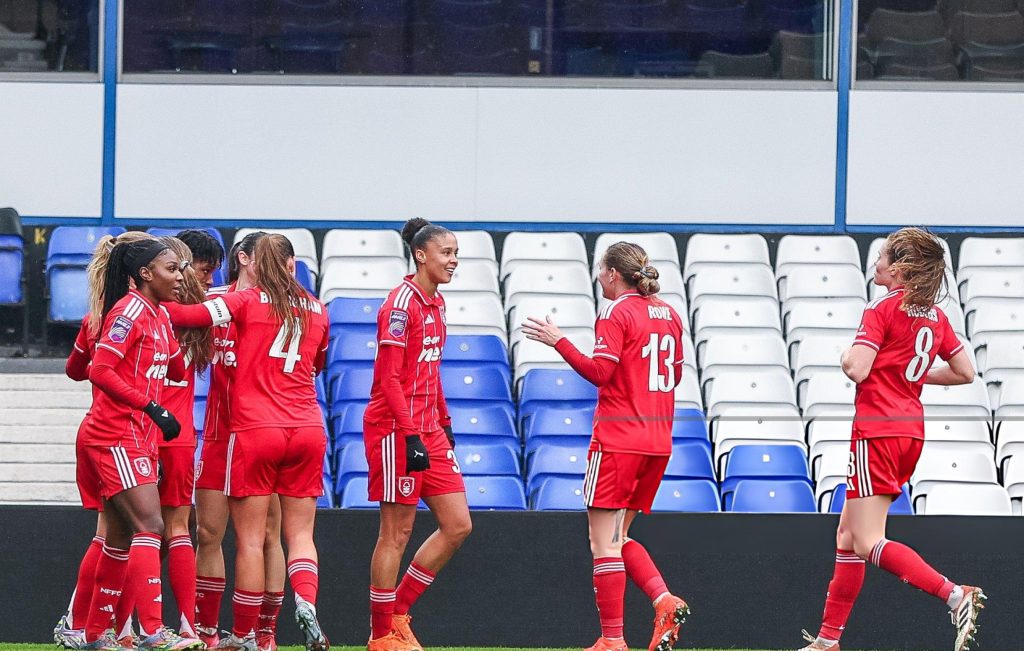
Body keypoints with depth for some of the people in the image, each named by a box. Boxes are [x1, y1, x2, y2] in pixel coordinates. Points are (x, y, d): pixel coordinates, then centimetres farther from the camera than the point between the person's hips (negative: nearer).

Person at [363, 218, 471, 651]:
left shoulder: (435, 303, 14)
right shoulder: (402, 303, -13)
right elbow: (389, 377, -17)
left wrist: (444, 422, 19)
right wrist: (411, 435, -22)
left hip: (428, 431, 9)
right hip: (396, 431, -9)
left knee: (457, 525, 5)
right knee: (397, 531, -3)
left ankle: (398, 613, 14)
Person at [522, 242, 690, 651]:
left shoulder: (616, 313, -9)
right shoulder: (668, 314, 12)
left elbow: (599, 372, -17)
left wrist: (558, 341, -11)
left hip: (618, 437, -8)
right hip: (658, 441, 8)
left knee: (604, 541, -3)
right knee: (618, 537, 17)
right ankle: (665, 602, -3)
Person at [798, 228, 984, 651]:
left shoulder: (883, 309, -12)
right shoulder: (934, 316, 10)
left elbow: (857, 369, -20)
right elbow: (965, 373, 15)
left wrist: (846, 356, 2)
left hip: (878, 429, -9)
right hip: (911, 429, 9)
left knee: (868, 544, -10)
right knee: (847, 534, 15)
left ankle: (956, 597, -25)